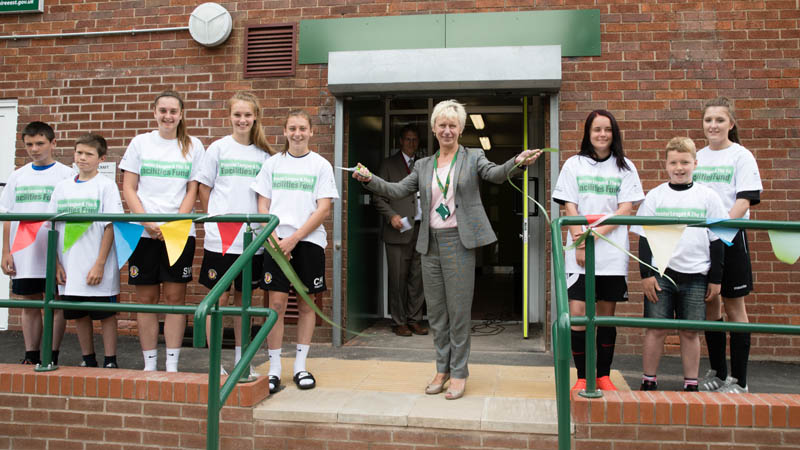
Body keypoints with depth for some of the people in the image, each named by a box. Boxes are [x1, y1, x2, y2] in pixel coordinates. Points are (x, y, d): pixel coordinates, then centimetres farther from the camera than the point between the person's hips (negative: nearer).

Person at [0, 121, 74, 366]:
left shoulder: (66, 175, -1)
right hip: (23, 254, 4)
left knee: (56, 304, 2)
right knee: (29, 305, 10)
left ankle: (52, 357, 11)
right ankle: (31, 357, 20)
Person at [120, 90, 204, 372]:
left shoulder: (193, 146, 8)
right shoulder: (140, 143, 8)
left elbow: (192, 190, 4)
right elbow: (128, 189, 4)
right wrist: (148, 222, -10)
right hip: (143, 231, 1)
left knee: (175, 296, -1)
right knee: (146, 297, 3)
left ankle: (172, 364, 6)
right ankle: (149, 364, 12)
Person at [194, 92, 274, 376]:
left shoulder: (263, 154, 9)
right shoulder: (219, 148, 3)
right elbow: (204, 188, 7)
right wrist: (214, 219, 3)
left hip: (251, 237, 3)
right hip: (220, 236, -2)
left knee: (243, 297, 11)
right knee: (219, 297, -1)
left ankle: (240, 359, 22)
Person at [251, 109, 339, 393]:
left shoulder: (321, 165, 4)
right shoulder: (272, 164, 10)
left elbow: (323, 210, -3)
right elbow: (263, 207, 8)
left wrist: (294, 239, -11)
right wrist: (274, 238, -7)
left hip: (309, 241, 0)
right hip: (277, 241, 1)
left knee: (307, 304, 5)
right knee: (277, 303, -4)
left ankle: (300, 367, 17)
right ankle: (274, 370, 6)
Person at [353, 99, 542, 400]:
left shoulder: (473, 158, 3)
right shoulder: (423, 166, 14)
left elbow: (495, 174, -16)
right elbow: (397, 191, 8)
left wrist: (517, 162, -37)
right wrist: (370, 180, -8)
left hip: (459, 241, -4)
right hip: (430, 243, 4)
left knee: (459, 310, 0)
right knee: (435, 311, 11)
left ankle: (459, 372, 14)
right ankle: (442, 369, 25)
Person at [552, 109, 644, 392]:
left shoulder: (625, 167, 10)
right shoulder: (574, 165, 8)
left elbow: (625, 209, 0)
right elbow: (570, 208, 2)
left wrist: (597, 232, -13)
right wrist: (580, 243, -10)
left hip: (612, 253, 1)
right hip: (580, 253, -1)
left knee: (607, 314, 6)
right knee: (577, 314, -8)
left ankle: (603, 375, 17)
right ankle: (582, 377, 4)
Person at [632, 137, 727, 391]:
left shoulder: (708, 196, 5)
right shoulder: (655, 196, 4)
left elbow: (716, 240, 8)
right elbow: (644, 238, 4)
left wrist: (716, 279, 6)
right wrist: (646, 274, -3)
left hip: (695, 276, 1)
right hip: (660, 273, -1)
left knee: (690, 332, 7)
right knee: (656, 329, 1)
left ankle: (691, 386, 18)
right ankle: (649, 382, 12)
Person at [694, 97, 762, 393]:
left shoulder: (741, 156, -2)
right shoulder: (697, 157, 12)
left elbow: (745, 200, -12)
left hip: (730, 237, -4)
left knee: (733, 306, 1)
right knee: (710, 305, 9)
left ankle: (739, 380, 9)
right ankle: (717, 372, 22)